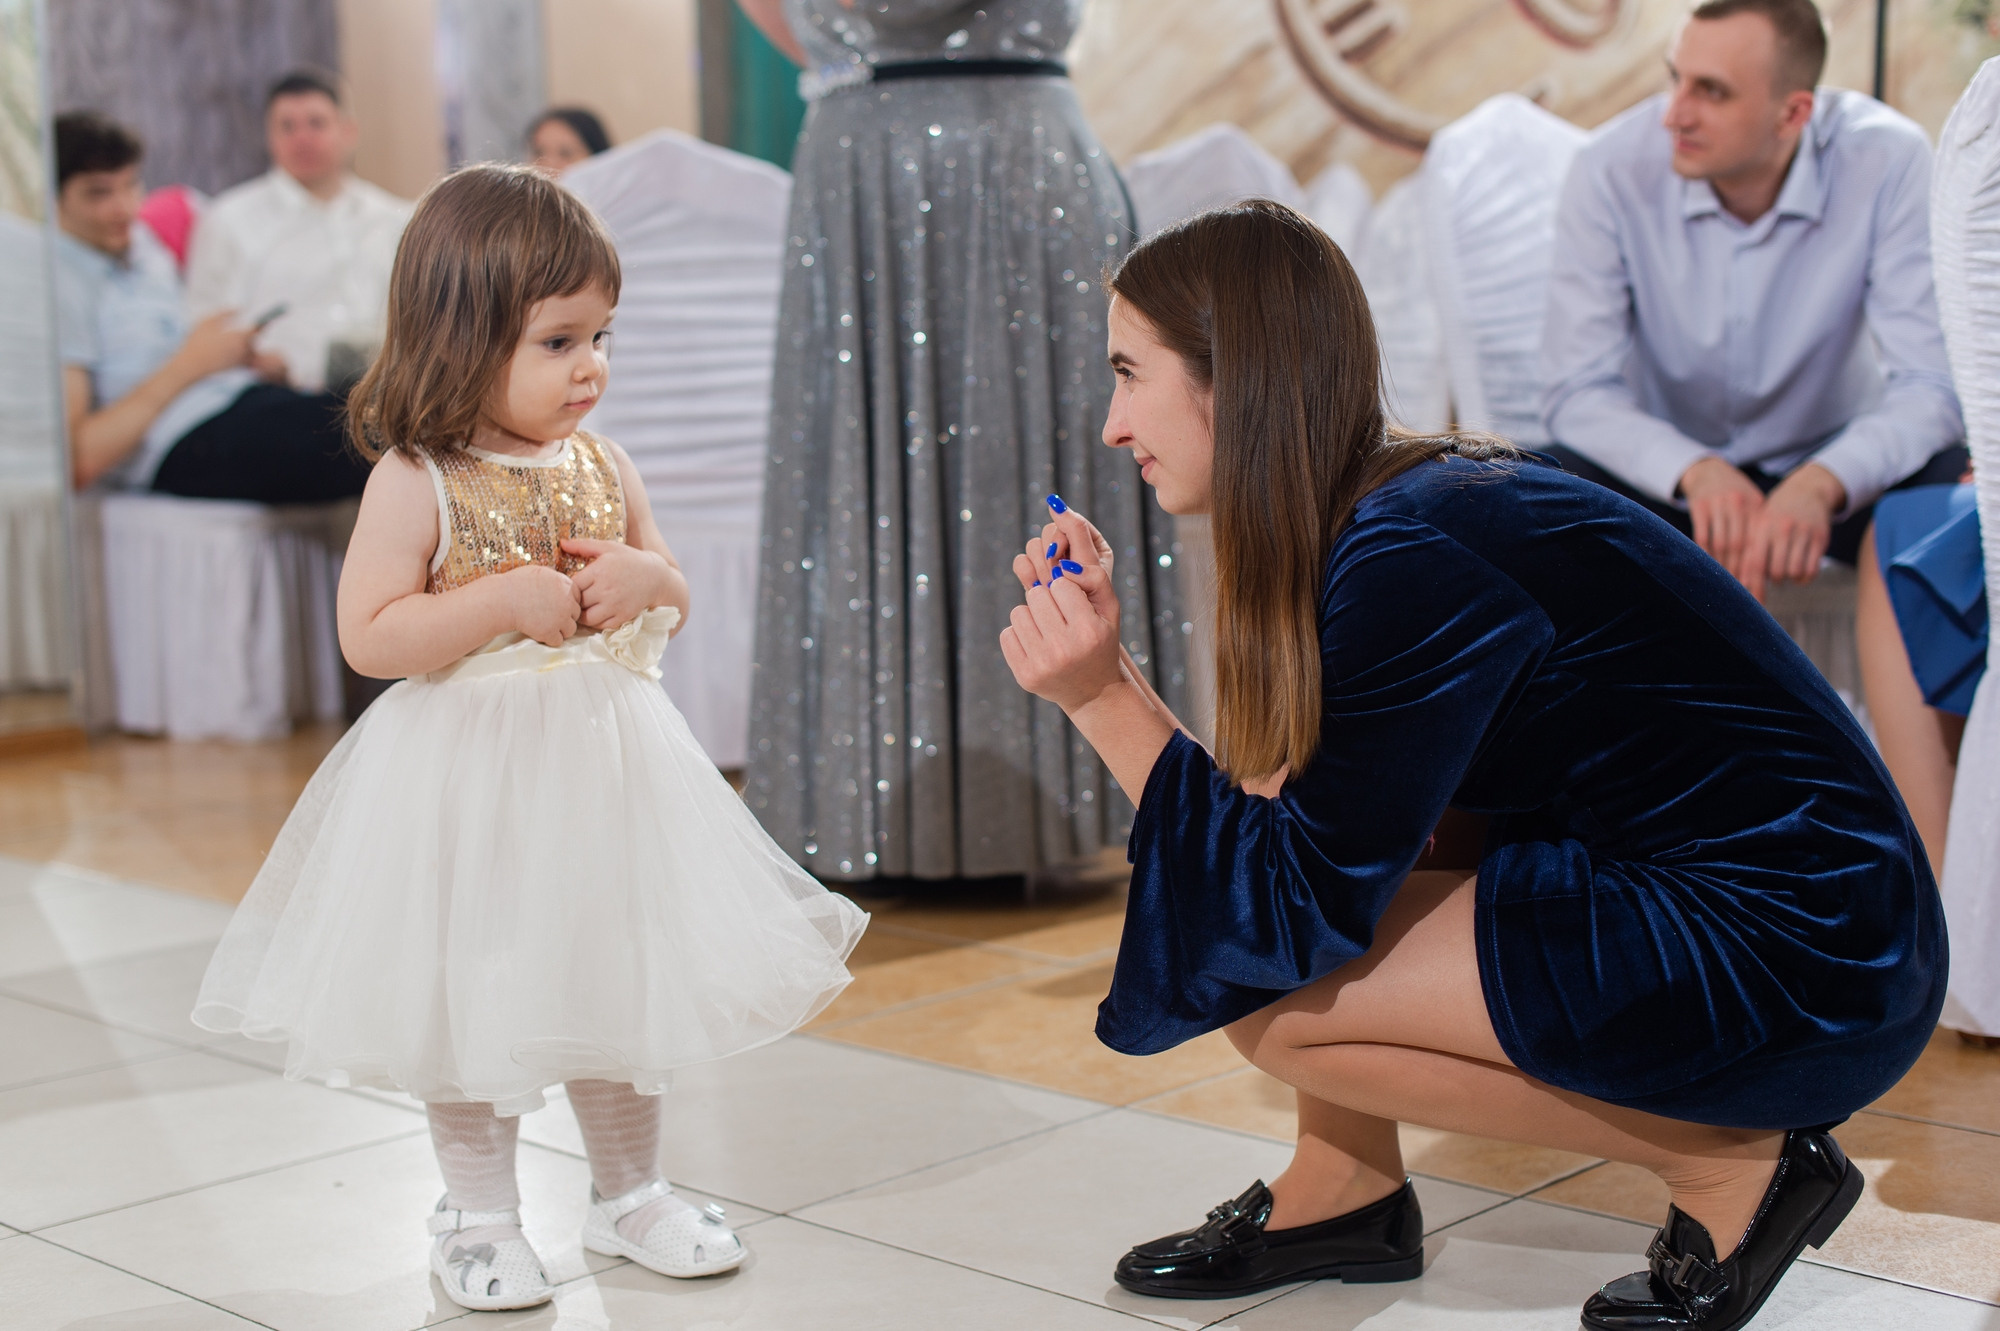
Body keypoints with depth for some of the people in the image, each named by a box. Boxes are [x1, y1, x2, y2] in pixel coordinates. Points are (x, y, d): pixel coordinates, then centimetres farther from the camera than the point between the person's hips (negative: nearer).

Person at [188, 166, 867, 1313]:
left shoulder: (602, 466, 3)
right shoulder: (418, 481, -14)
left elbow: (674, 601, 12)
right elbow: (370, 636, -18)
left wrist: (643, 578, -11)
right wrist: (505, 598, -25)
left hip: (602, 760, 5)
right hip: (468, 776, -5)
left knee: (621, 980, 15)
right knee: (474, 998, 7)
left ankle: (631, 1192, 33)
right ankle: (480, 1214, 26)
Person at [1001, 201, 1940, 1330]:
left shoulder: (1411, 561, -22)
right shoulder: (1400, 508, 5)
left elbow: (1305, 906, -18)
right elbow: (1290, 810, 10)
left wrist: (1104, 698, -19)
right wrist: (1099, 642, 4)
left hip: (1802, 957, -10)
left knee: (1268, 995, -12)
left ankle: (1729, 1164, -2)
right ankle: (1345, 1190, 13)